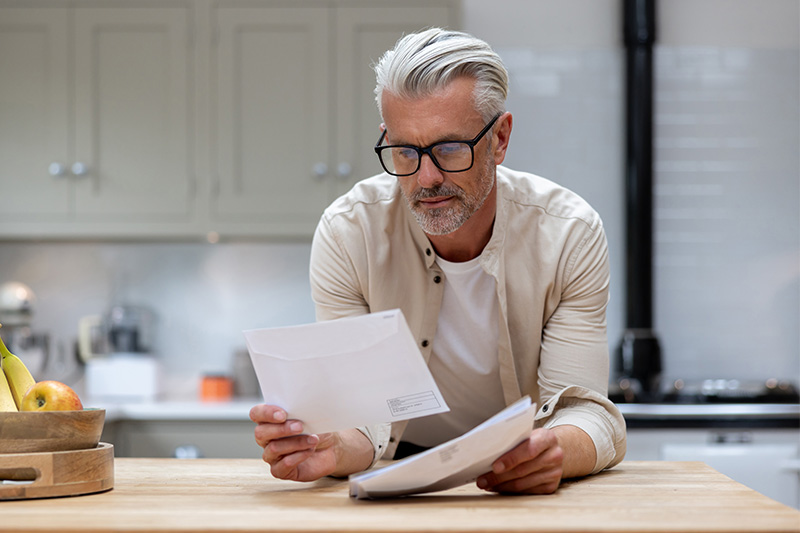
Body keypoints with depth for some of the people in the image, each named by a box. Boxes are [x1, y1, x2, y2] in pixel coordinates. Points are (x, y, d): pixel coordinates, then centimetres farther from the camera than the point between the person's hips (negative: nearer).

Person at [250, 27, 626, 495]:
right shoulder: (347, 233, -15)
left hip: (524, 479, 1)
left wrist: (555, 451, -41)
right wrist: (331, 449, -40)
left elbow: (586, 413, -18)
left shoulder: (571, 234, -14)